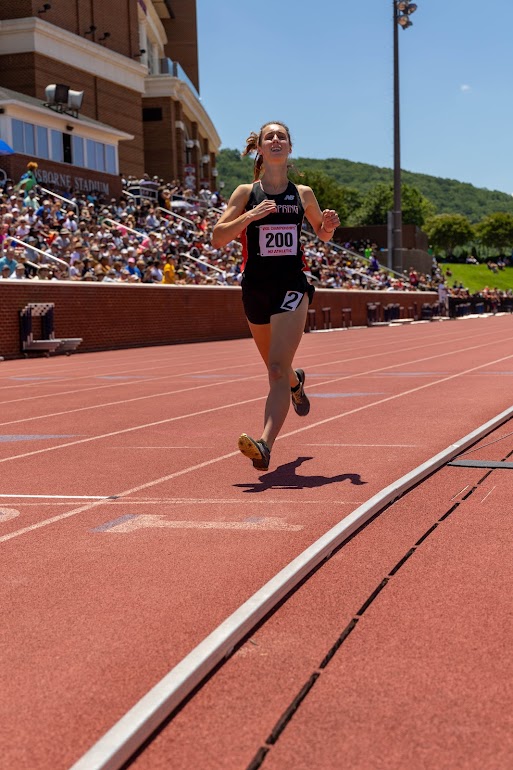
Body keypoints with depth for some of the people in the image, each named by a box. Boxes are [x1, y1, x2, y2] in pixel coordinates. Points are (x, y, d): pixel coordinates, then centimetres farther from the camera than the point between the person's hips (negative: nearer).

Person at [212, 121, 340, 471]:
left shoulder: (303, 194, 6)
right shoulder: (246, 193, 1)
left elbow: (323, 235, 21)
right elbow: (218, 238, -6)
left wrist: (329, 225, -3)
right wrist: (250, 216, -21)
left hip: (292, 287, -2)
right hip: (256, 287, 2)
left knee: (277, 369, -17)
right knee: (276, 367, 20)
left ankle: (265, 445, -26)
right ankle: (297, 381, 57)